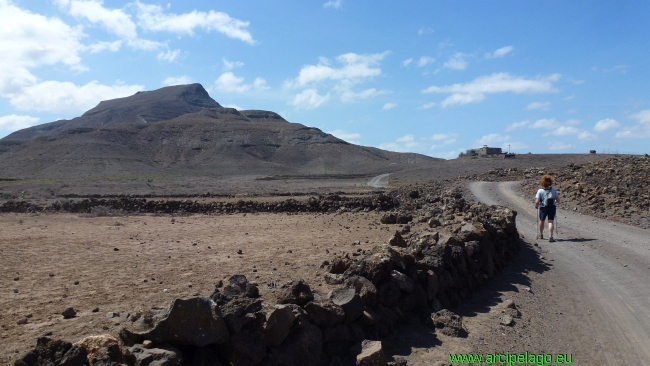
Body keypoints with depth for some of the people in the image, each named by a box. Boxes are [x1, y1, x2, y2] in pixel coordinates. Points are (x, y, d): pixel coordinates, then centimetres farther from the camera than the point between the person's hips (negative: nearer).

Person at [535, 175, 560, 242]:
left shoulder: (540, 191, -13)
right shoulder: (553, 190, -5)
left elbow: (537, 201, -17)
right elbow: (558, 200, -3)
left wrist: (536, 206, 2)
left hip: (543, 208, -1)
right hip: (552, 208, 1)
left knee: (541, 221, 19)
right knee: (551, 222, 0)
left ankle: (541, 234, 38)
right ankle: (550, 237, -13)